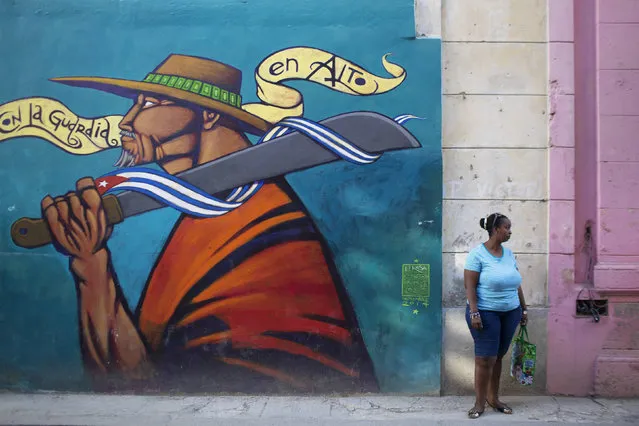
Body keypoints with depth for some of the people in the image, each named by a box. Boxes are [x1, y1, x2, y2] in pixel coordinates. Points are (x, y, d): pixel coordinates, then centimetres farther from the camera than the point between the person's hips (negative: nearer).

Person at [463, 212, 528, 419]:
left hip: (510, 313, 6)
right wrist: (474, 312, -20)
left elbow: (516, 283, 15)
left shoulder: (509, 253, 9)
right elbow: (469, 285, -14)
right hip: (486, 313, -6)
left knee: (498, 356, 12)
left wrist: (524, 309, 15)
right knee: (485, 359, -3)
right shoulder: (477, 253, -11)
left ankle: (493, 398, 26)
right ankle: (480, 403, 10)